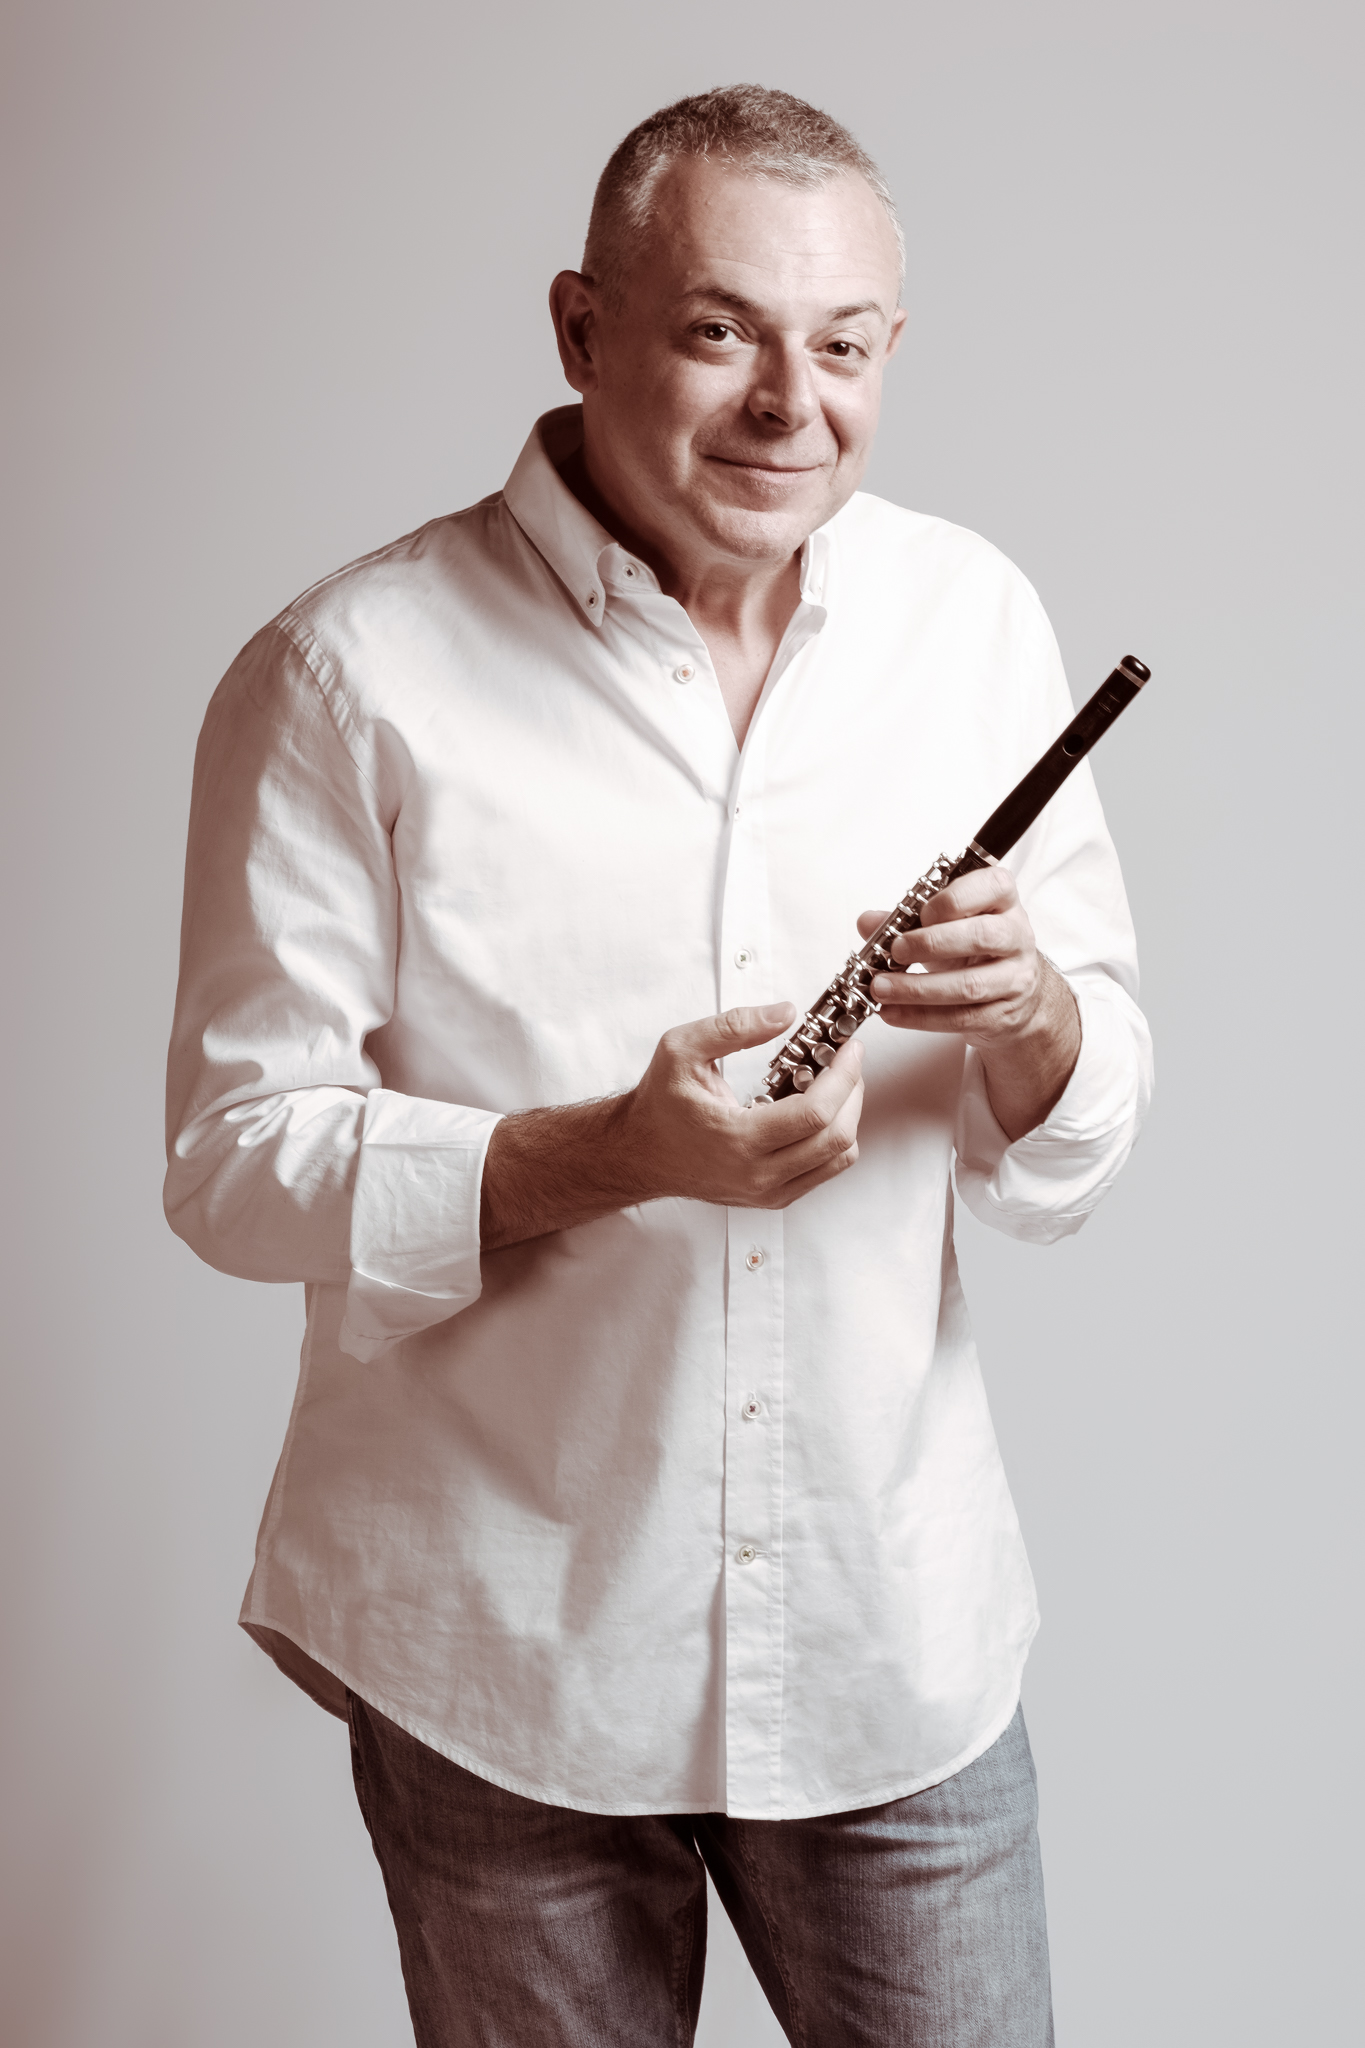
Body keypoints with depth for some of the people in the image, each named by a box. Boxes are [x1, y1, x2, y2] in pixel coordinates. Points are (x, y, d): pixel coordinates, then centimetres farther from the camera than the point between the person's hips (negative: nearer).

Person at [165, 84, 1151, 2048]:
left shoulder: (975, 619, 0)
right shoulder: (352, 673, -12)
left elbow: (1089, 1129, 5)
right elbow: (235, 1157, -12)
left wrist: (1029, 1021, -19)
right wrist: (615, 1153, -26)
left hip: (895, 1633, 3)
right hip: (501, 1653, -2)